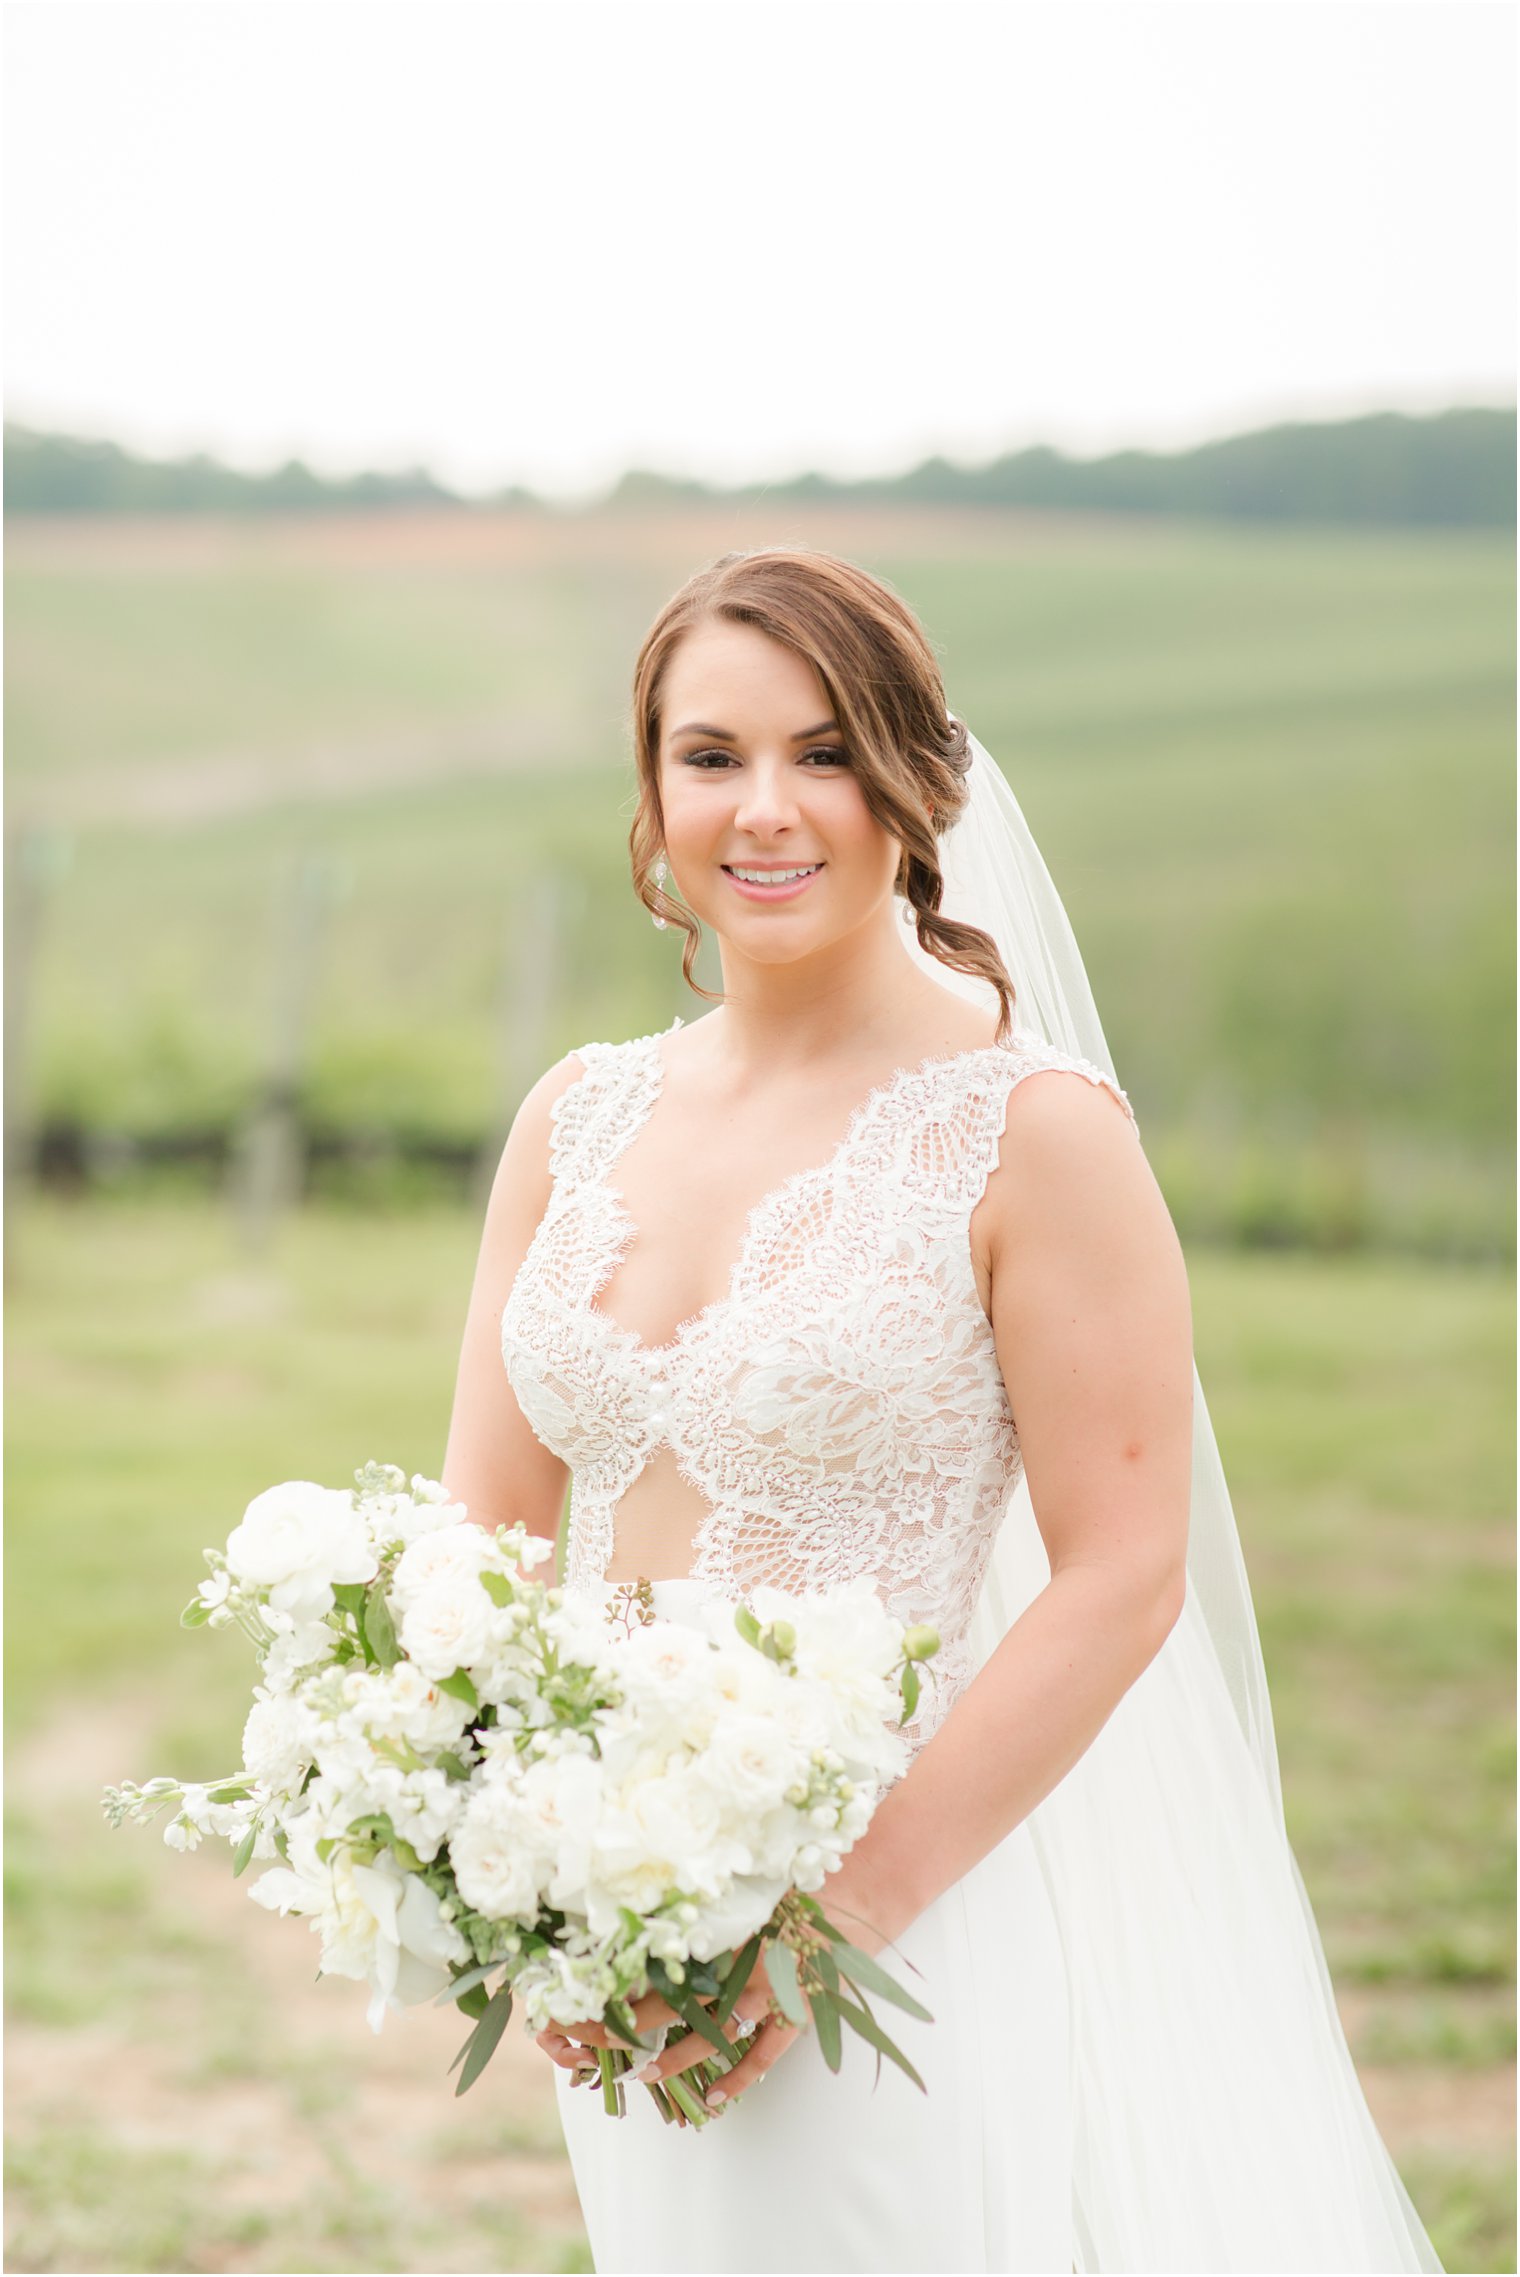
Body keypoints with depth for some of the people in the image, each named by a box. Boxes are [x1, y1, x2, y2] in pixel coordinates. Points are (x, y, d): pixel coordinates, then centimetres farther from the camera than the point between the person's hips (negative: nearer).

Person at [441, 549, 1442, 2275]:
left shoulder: (1031, 1132, -10)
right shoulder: (578, 1117, 6)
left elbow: (1121, 1581, -13)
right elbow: (484, 1532, 7)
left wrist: (847, 1901, -17)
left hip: (907, 1946, -5)